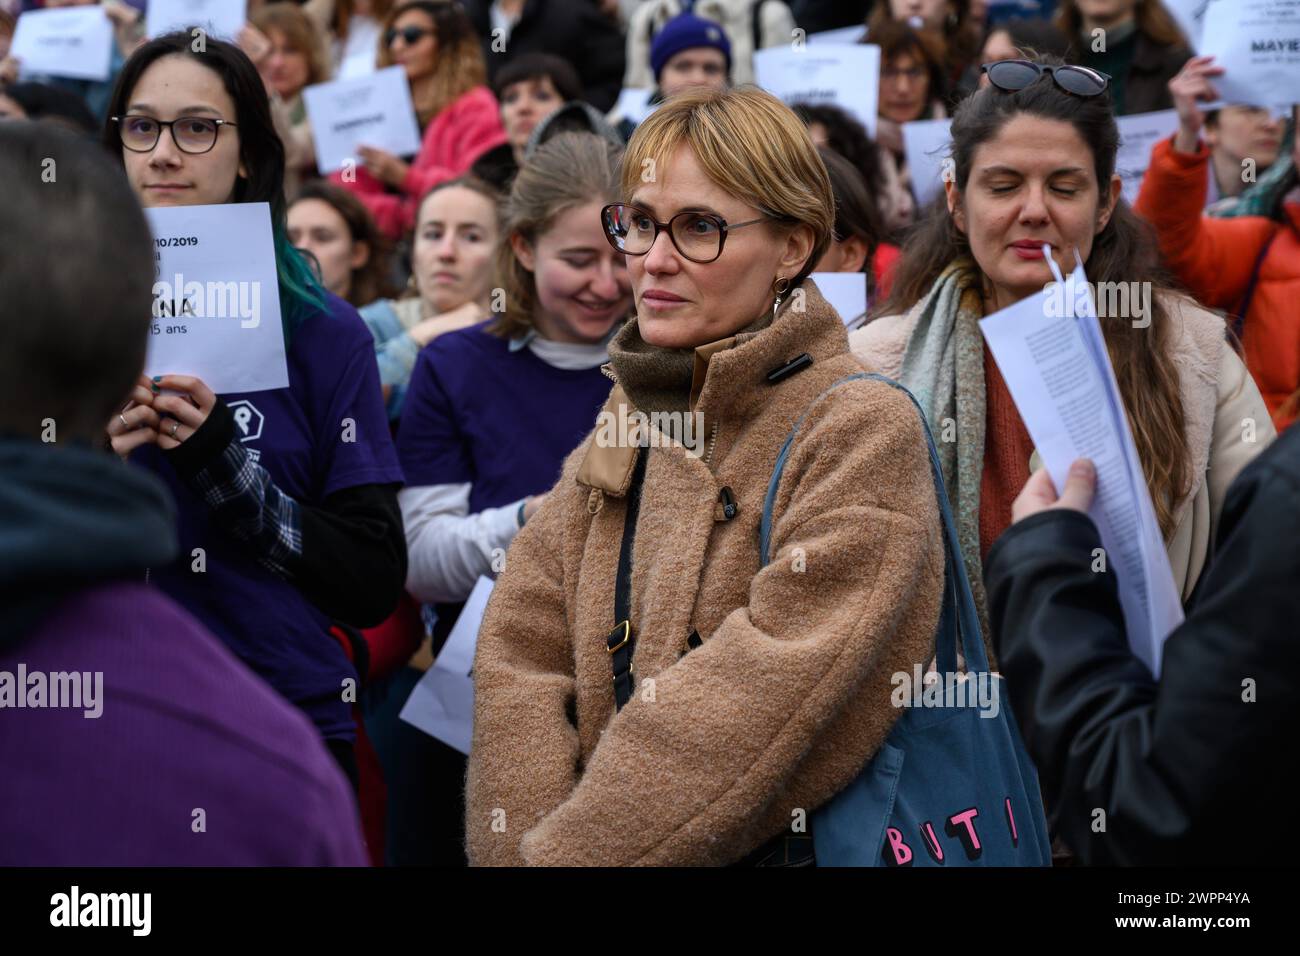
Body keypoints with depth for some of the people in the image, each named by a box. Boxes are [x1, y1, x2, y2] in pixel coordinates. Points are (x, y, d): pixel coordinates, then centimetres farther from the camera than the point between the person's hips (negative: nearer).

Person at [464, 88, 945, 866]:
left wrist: (562, 852, -14)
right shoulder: (628, 416, 13)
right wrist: (519, 844, -9)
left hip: (782, 846, -5)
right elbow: (521, 653, 6)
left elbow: (765, 698, -13)